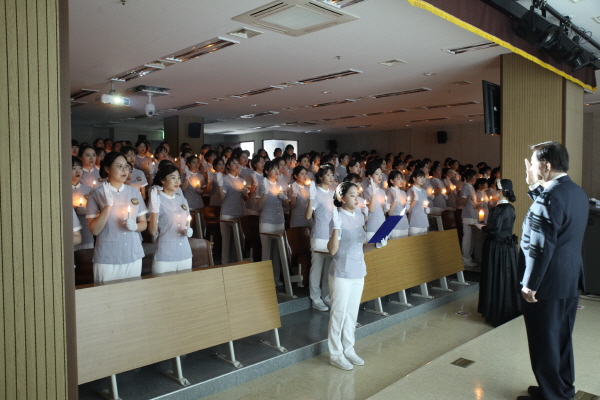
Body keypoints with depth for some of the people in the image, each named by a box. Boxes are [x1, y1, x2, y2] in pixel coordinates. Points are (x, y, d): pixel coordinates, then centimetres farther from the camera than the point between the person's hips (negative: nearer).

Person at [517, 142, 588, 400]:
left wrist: (529, 284, -17)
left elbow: (540, 247, -24)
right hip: (570, 281, 9)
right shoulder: (577, 192, 6)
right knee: (561, 339, 20)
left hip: (547, 283, -9)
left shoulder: (550, 196, -22)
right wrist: (534, 188, 10)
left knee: (544, 342, 6)